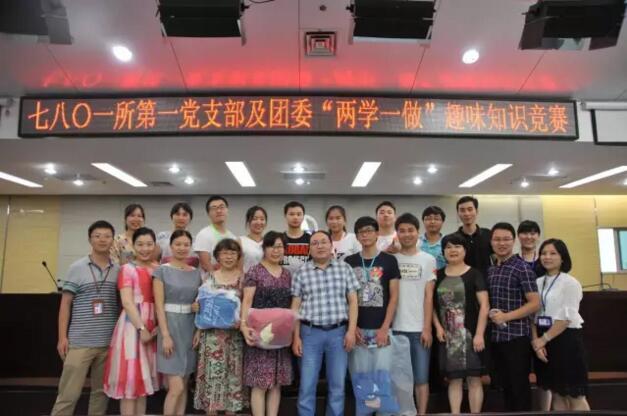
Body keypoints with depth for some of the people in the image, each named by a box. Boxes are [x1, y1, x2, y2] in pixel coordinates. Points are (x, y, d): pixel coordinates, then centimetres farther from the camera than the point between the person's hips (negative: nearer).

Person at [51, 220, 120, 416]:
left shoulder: (119, 270, 7)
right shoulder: (77, 267, 0)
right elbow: (65, 304, 0)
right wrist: (62, 337, -5)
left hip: (109, 342, 3)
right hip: (80, 342, -3)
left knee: (101, 392, 12)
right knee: (68, 394, 0)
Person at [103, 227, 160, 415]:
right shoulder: (128, 269, -5)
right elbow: (127, 303, -14)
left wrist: (159, 326, -3)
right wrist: (142, 329, -19)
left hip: (153, 327, 5)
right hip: (133, 325, -5)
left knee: (143, 379, 14)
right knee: (130, 379, -1)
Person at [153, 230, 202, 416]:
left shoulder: (196, 273, 9)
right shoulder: (162, 270, -3)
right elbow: (159, 305, -9)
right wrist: (165, 335, -15)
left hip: (190, 327, 5)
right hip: (170, 325, -5)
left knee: (184, 386, 11)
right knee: (176, 387, -8)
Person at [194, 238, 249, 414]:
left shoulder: (243, 277, 1)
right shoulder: (210, 277, 4)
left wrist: (242, 322, -15)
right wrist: (198, 330, 5)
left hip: (235, 333, 0)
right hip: (212, 332, 0)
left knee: (233, 373, 6)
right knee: (212, 372, 1)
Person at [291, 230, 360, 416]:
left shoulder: (344, 268, 4)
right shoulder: (301, 272, 3)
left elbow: (353, 301, 3)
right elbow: (295, 307, 3)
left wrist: (351, 330, -5)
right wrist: (296, 337, -1)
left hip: (338, 332, 1)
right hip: (310, 332, 0)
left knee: (337, 385, 9)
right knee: (307, 385, 5)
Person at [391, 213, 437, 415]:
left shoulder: (428, 260, 4)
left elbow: (429, 296, 2)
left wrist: (427, 328, -4)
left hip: (419, 328, 0)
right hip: (396, 328, 0)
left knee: (421, 377, 6)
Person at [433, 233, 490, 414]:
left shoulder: (474, 274, -1)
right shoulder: (438, 275, 9)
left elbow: (484, 305, -6)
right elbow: (432, 304, 13)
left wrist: (479, 333, -12)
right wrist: (438, 327, 0)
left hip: (470, 334, -3)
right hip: (448, 335, 3)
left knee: (474, 378, 2)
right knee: (454, 378, 7)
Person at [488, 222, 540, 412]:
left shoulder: (522, 268, -8)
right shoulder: (490, 271, 11)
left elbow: (535, 304, -12)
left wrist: (506, 316, -17)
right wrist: (491, 314, 2)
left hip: (517, 336, -6)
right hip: (496, 336, 6)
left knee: (520, 386, 3)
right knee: (505, 385, 15)